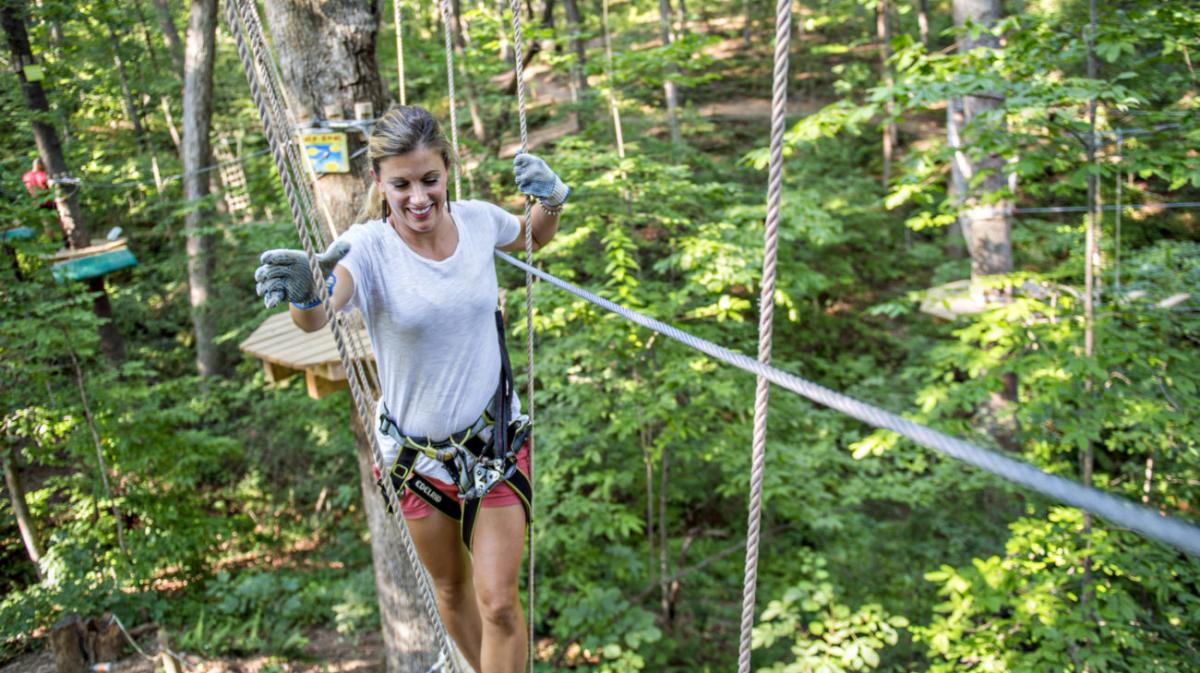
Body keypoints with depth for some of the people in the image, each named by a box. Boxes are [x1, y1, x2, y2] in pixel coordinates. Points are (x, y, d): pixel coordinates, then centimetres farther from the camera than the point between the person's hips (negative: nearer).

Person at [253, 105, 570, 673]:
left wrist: (551, 201, -8)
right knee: (451, 589, 21)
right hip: (416, 449, 0)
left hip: (496, 439, 1)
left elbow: (536, 238, 14)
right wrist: (306, 293, -63)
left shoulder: (478, 220, -9)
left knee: (499, 604, 0)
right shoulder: (369, 245, -19)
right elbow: (317, 318, -39)